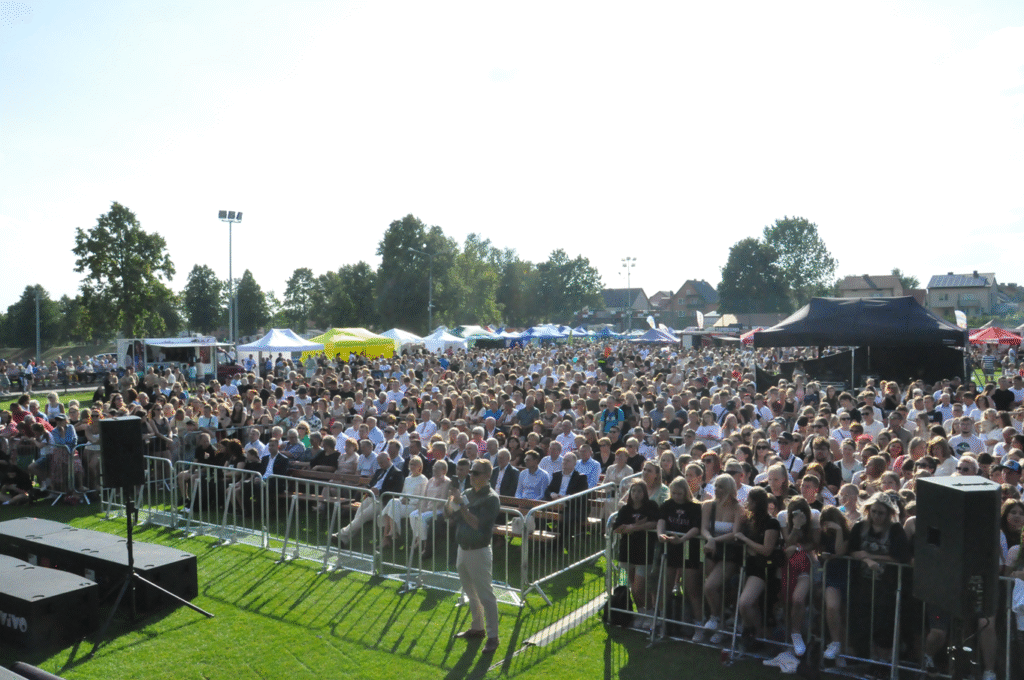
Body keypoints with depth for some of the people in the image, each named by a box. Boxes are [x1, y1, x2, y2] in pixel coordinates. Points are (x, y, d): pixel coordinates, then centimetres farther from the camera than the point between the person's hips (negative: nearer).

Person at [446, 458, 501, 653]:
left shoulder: (491, 498, -15)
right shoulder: (468, 493, 7)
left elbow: (477, 523, -24)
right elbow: (449, 515, 10)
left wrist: (461, 504, -24)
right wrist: (451, 498, -8)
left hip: (479, 551, -8)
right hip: (463, 549, 8)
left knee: (486, 596, -3)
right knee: (471, 593, 20)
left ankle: (493, 637, 5)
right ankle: (477, 628, 35)